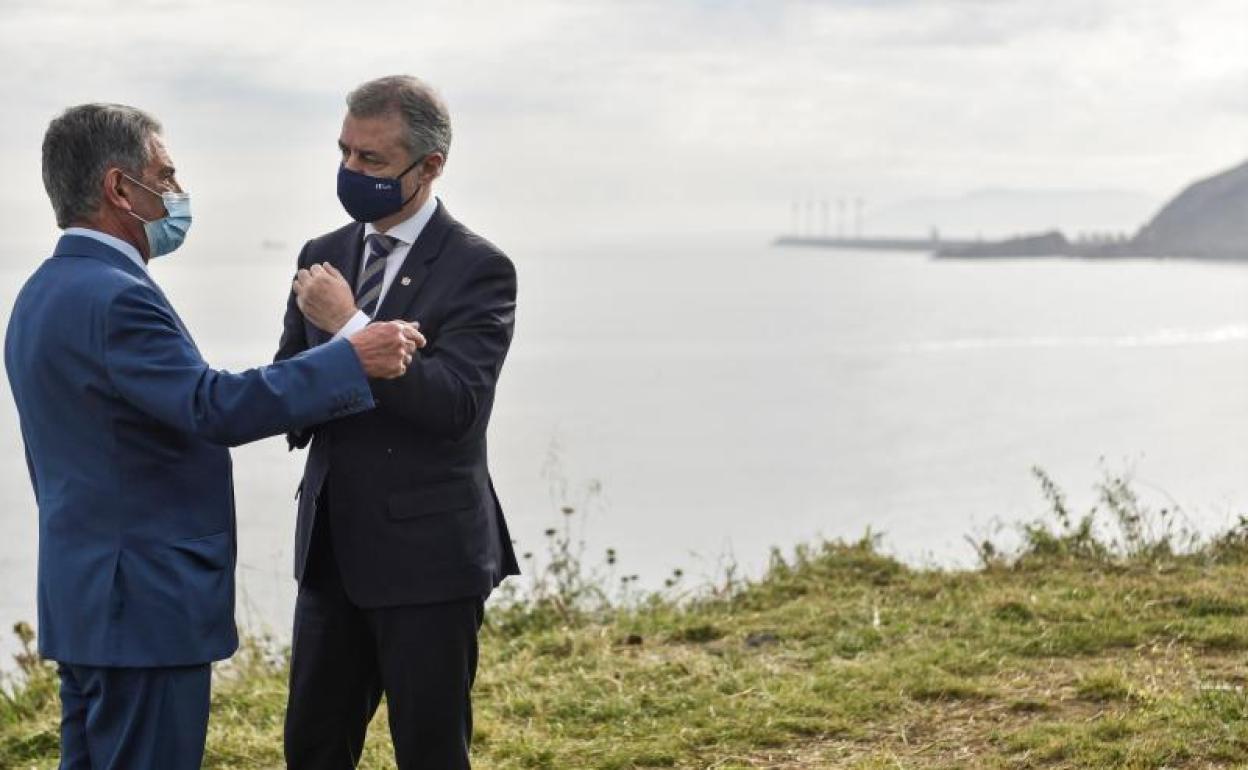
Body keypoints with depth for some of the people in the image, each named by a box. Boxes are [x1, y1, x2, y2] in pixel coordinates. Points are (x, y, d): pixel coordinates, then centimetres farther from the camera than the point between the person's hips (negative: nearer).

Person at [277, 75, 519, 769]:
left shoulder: (479, 269, -10)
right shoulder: (324, 257, 9)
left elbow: (456, 404, -21)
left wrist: (350, 327, -24)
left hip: (426, 553, -6)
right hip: (331, 548, 6)